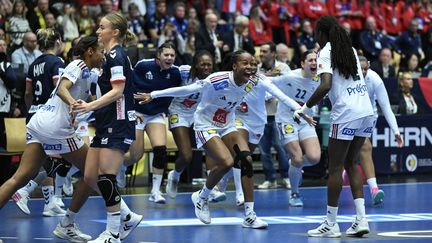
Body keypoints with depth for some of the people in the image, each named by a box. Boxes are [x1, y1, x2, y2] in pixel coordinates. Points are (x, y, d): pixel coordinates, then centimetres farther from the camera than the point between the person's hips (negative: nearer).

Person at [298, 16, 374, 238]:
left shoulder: (325, 53, -6)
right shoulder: (350, 49, 15)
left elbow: (325, 86, -19)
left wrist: (304, 108, -11)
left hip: (346, 114, -7)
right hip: (366, 112, 7)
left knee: (335, 167, 1)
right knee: (351, 164, 15)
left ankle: (331, 224, 3)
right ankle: (361, 219, 7)